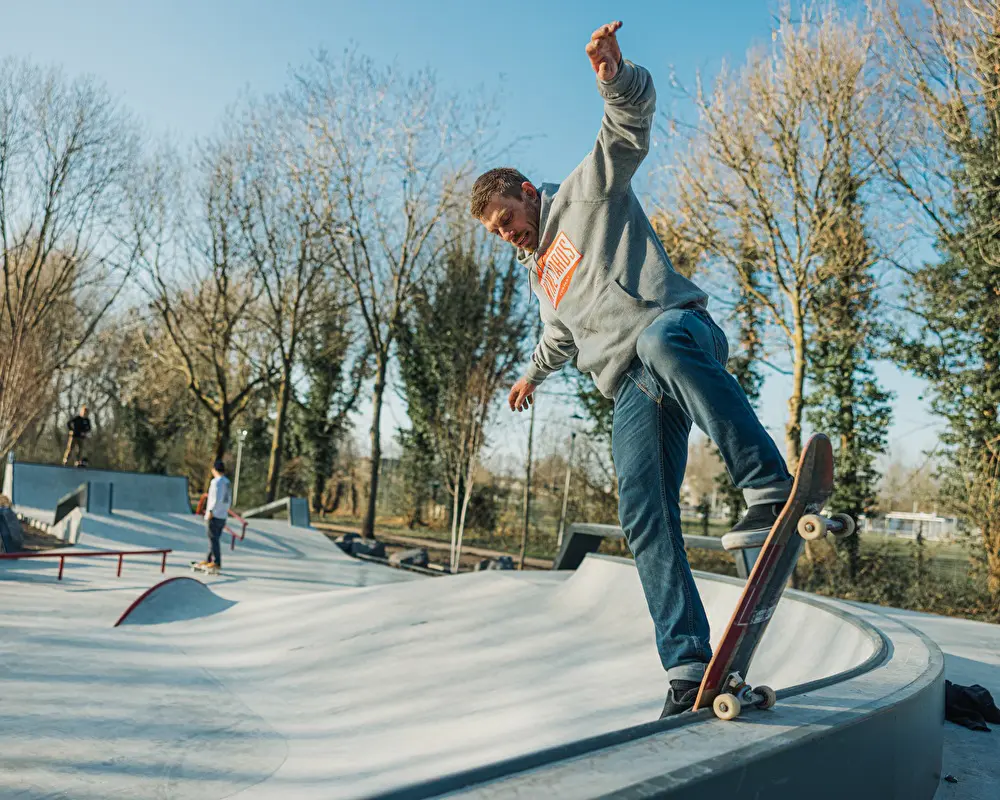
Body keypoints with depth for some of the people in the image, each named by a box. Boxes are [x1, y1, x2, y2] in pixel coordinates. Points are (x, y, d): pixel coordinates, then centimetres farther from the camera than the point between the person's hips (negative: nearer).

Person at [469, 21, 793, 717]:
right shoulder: (540, 270, 34)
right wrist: (535, 373, 67)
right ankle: (688, 666, -17)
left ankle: (772, 488, -47)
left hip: (676, 326, -6)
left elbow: (632, 128, -2)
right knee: (644, 515, -14)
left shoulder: (587, 192, 15)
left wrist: (616, 78, -22)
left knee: (662, 342, -44)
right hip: (634, 392, 6)